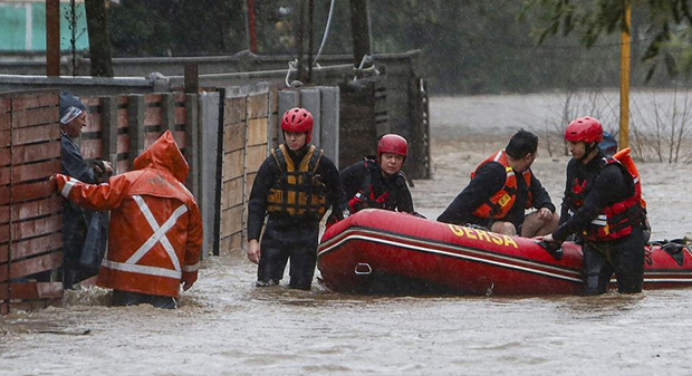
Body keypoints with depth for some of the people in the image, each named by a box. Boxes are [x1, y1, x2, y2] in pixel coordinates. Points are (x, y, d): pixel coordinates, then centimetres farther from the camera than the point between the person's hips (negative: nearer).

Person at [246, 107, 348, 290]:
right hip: (277, 228, 0)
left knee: (301, 288, -1)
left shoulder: (322, 163, -1)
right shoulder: (274, 162, -3)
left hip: (307, 232, 0)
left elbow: (338, 196, 12)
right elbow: (256, 203, -2)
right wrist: (252, 239, -11)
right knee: (265, 284, -8)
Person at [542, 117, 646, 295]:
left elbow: (587, 212, -27)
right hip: (594, 241, 6)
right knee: (593, 291, -7)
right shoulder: (574, 166, 1)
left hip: (624, 239, -6)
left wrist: (557, 236, -23)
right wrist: (560, 236, -6)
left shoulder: (609, 174, -26)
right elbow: (568, 202, 6)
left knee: (629, 292, 3)